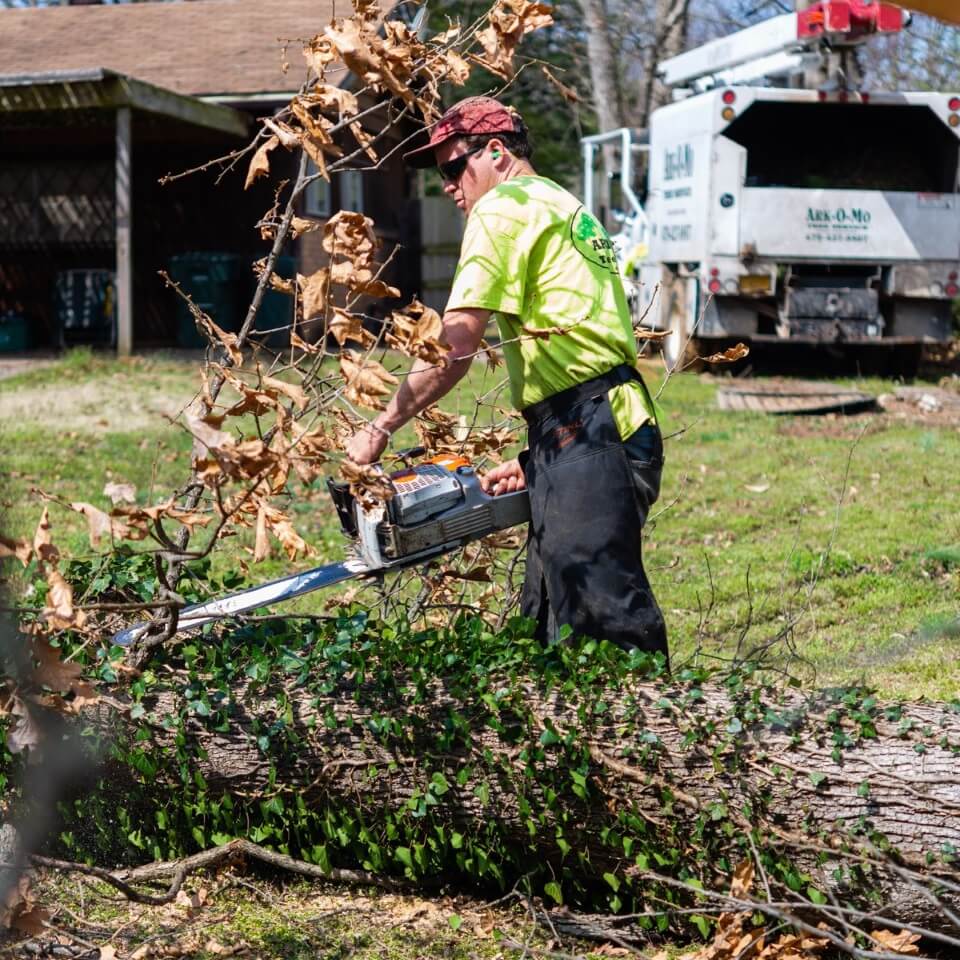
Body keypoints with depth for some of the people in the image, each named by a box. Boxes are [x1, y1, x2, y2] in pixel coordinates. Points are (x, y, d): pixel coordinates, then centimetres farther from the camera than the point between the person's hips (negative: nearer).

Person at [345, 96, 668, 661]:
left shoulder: (504, 207, -4)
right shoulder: (565, 208, 25)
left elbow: (454, 349, -12)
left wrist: (381, 430, -4)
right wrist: (535, 461, 20)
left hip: (585, 435, -10)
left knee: (605, 615, -11)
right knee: (546, 620, 14)